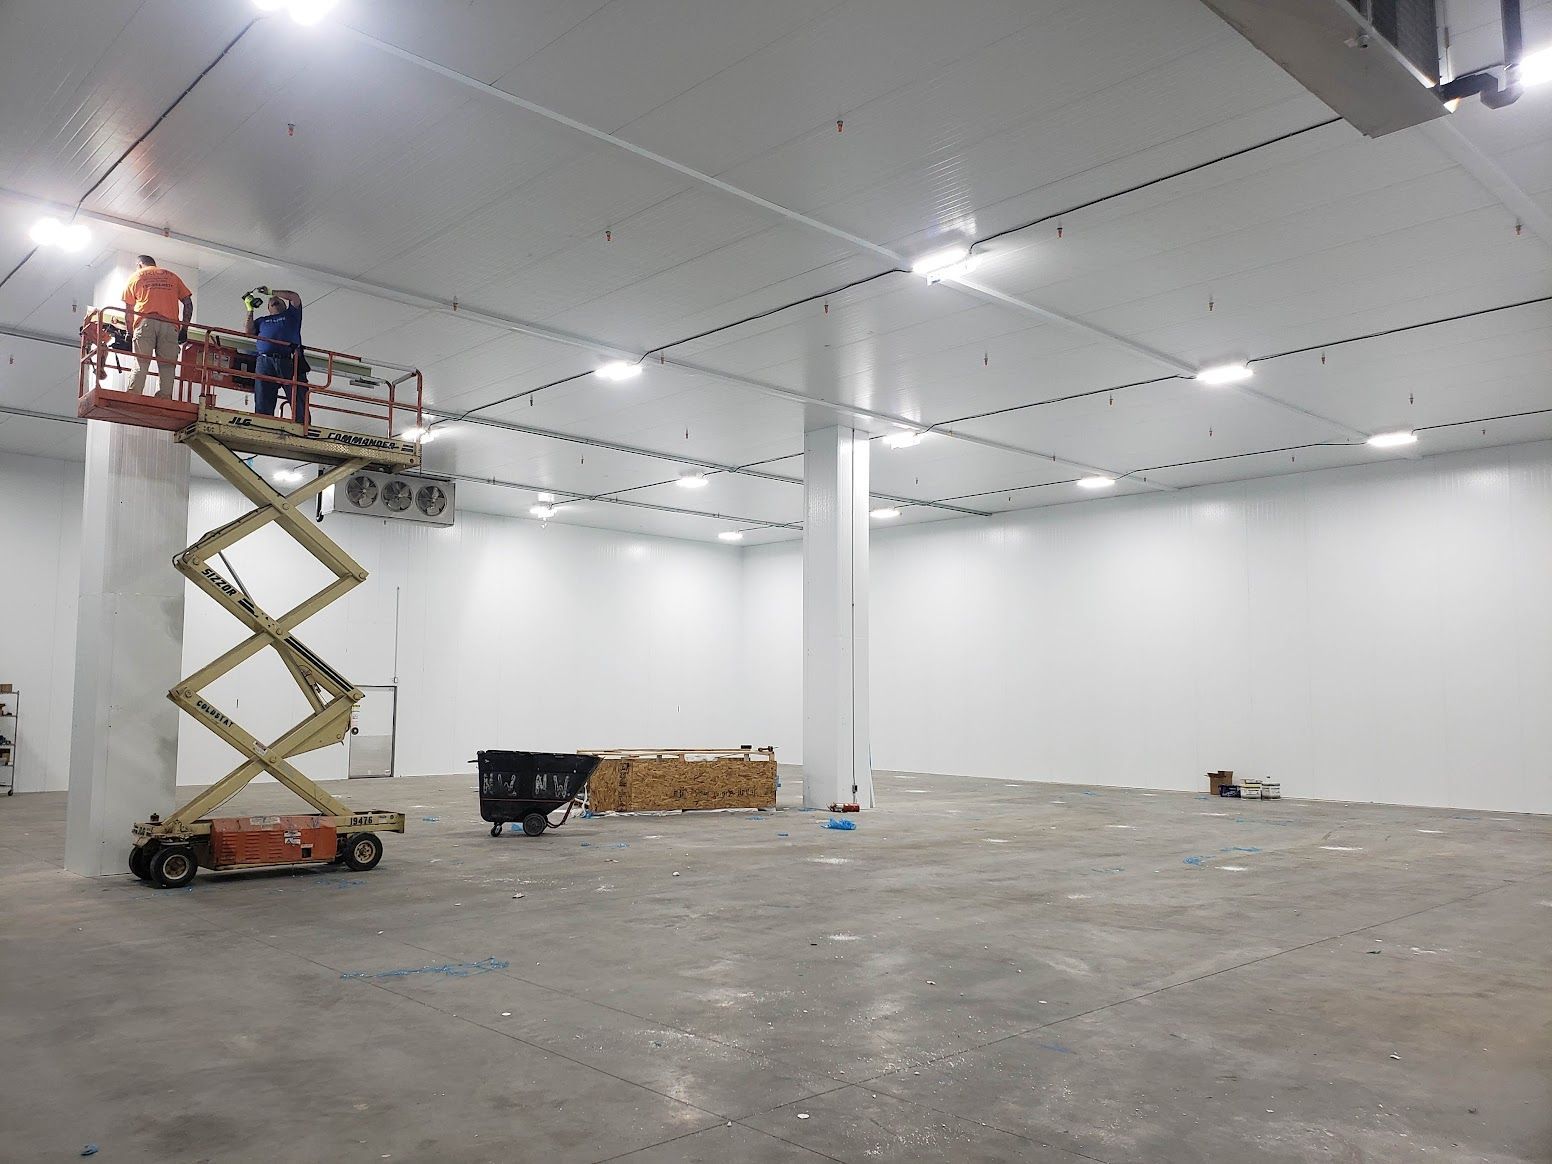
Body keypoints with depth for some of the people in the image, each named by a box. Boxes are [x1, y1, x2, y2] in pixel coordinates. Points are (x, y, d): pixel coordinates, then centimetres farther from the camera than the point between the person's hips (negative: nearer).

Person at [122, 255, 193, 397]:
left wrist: (130, 332, 25)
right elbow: (188, 303, 14)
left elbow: (128, 310, 18)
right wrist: (184, 329, 15)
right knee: (167, 367, -4)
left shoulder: (136, 276, 22)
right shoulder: (172, 276, 26)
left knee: (140, 364, -6)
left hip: (145, 322, -1)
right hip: (170, 325, 1)